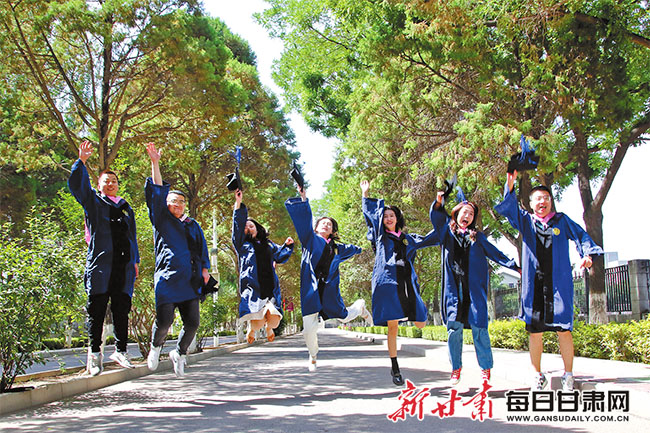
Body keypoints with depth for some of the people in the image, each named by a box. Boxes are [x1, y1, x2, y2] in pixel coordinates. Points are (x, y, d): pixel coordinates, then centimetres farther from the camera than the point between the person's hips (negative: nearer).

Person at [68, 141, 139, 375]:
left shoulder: (126, 208, 24)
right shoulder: (93, 202, 13)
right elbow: (76, 184, -1)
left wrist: (135, 260, 18)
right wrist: (81, 161, -11)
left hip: (123, 265, 4)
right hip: (100, 263, -3)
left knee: (122, 308, 3)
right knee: (97, 308, -3)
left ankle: (120, 350, 9)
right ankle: (95, 352, 4)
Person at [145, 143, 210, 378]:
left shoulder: (193, 225, 21)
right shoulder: (162, 220, 9)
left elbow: (202, 247, 23)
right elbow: (157, 193, 1)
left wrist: (204, 268, 10)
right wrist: (155, 164, -5)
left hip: (189, 280, 4)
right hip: (167, 278, -4)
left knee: (192, 322, -1)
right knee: (164, 320, -11)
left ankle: (179, 353, 23)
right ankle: (156, 347, 21)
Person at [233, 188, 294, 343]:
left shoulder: (268, 245, 25)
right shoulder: (242, 245, 13)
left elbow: (280, 255, 28)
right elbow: (238, 226, 2)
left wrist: (287, 245, 10)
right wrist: (238, 203, -6)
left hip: (270, 288, 3)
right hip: (252, 289, -3)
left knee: (274, 319, -16)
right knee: (257, 323, -17)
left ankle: (269, 328, 24)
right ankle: (251, 328, 23)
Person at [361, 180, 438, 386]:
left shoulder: (407, 238, 23)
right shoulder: (380, 235, 15)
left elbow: (427, 239, 33)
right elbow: (370, 213, 16)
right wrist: (365, 194, 16)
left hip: (406, 283, 4)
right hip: (387, 282, -3)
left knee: (420, 324, -4)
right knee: (392, 327, -9)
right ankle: (395, 369, -1)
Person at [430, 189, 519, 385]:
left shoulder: (478, 237, 17)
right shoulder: (447, 231, 15)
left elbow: (495, 254, 16)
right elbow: (435, 215, 10)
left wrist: (514, 265, 6)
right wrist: (439, 201, -9)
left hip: (475, 287, 0)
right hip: (453, 288, 0)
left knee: (478, 327, -5)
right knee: (454, 327, -3)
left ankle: (485, 369, 1)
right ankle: (456, 368, 5)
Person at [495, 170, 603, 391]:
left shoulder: (562, 220, 12)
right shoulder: (526, 221, 12)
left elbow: (581, 235, 9)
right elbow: (510, 209, -1)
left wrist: (587, 253, -11)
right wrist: (510, 187, -18)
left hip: (559, 283, -1)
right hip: (533, 285, 1)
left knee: (563, 329, -5)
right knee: (534, 330, 1)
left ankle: (568, 375, 6)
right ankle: (538, 375, 13)